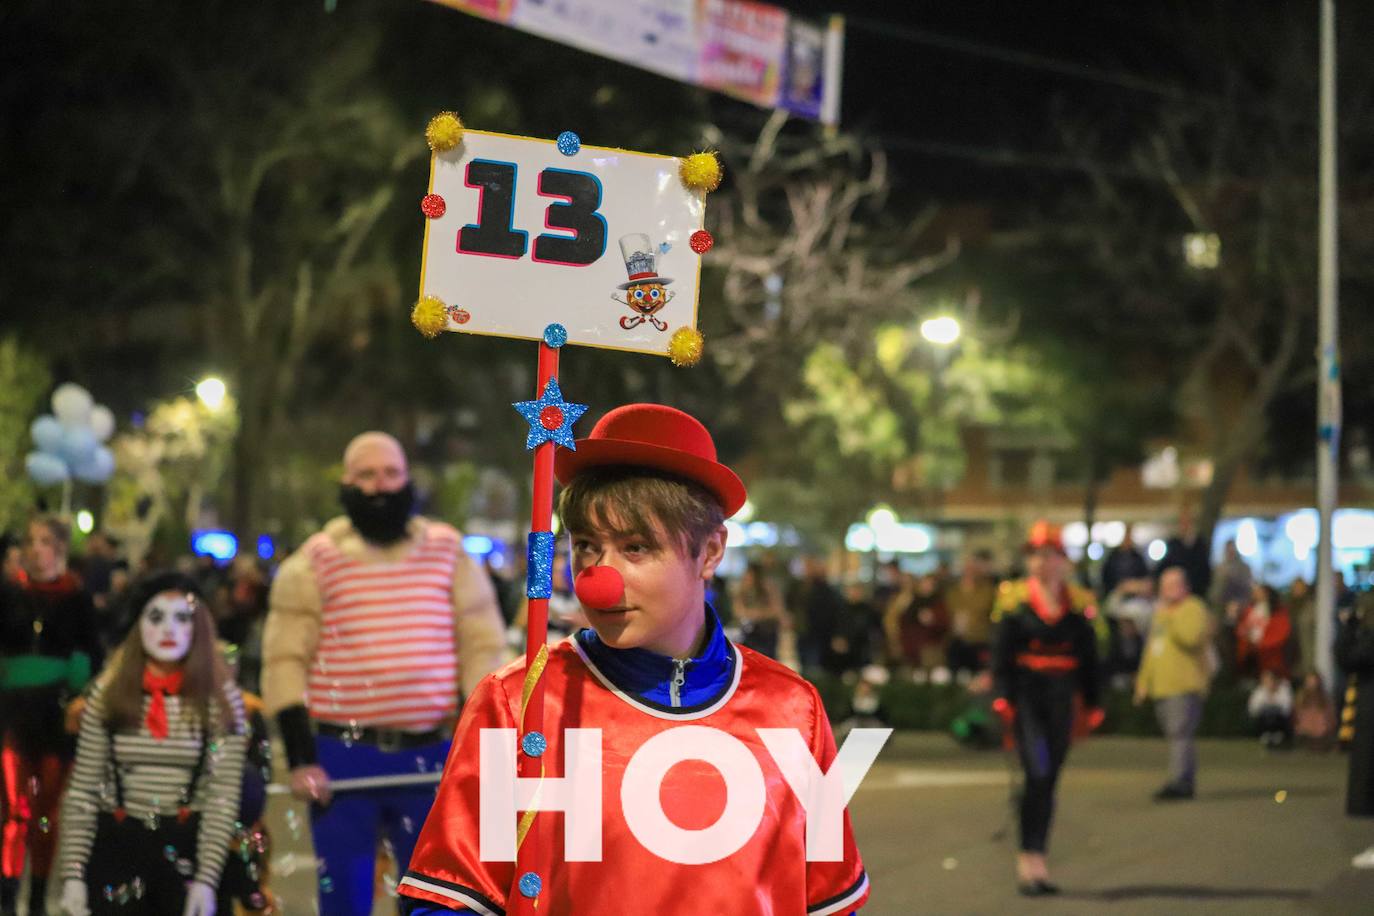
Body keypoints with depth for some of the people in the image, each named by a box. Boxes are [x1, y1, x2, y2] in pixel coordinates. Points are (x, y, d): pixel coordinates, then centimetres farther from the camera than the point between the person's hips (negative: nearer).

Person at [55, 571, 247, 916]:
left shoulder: (221, 699, -1)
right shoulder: (107, 694, 3)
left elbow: (224, 796, -6)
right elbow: (82, 791, 3)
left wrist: (206, 880, -16)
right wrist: (72, 874, -5)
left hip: (189, 849, -1)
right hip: (116, 848, 1)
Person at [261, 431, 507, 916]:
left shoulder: (449, 553, 7)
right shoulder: (313, 563, 2)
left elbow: (482, 649, 6)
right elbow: (285, 663, -1)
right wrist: (300, 759, -9)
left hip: (430, 759, 1)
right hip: (342, 760, -1)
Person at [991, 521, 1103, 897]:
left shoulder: (1079, 604, 8)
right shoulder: (1015, 600, 1)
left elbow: (1089, 657, 12)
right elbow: (1000, 650, -2)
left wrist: (1093, 703, 9)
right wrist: (1001, 695, -12)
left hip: (1061, 700, 3)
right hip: (1026, 697, -3)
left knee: (1048, 781, 7)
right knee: (1038, 774, -15)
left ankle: (1035, 863, 15)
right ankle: (1031, 859, -10)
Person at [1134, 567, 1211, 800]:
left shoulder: (1193, 609, -3)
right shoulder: (1161, 613, 25)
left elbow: (1191, 637, -22)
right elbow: (1151, 651, 29)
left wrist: (1170, 617, -15)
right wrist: (1144, 681, 25)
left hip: (1184, 686, -9)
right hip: (1161, 686, 9)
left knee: (1180, 734, -15)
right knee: (1177, 735, 9)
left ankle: (1178, 782, -22)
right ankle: (1186, 783, 13)